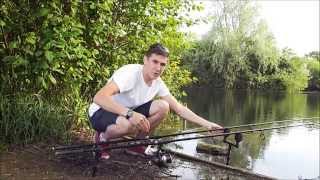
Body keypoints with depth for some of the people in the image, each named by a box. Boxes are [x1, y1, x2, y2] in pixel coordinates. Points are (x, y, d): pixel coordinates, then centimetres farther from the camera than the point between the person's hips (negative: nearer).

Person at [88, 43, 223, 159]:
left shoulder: (158, 83, -7)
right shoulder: (130, 73, -29)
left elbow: (179, 109, -2)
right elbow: (99, 97, -40)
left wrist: (207, 124, -10)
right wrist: (130, 113, -51)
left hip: (126, 113, 7)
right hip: (101, 112, -6)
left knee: (163, 107, -12)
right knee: (129, 124, -39)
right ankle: (102, 137, -5)